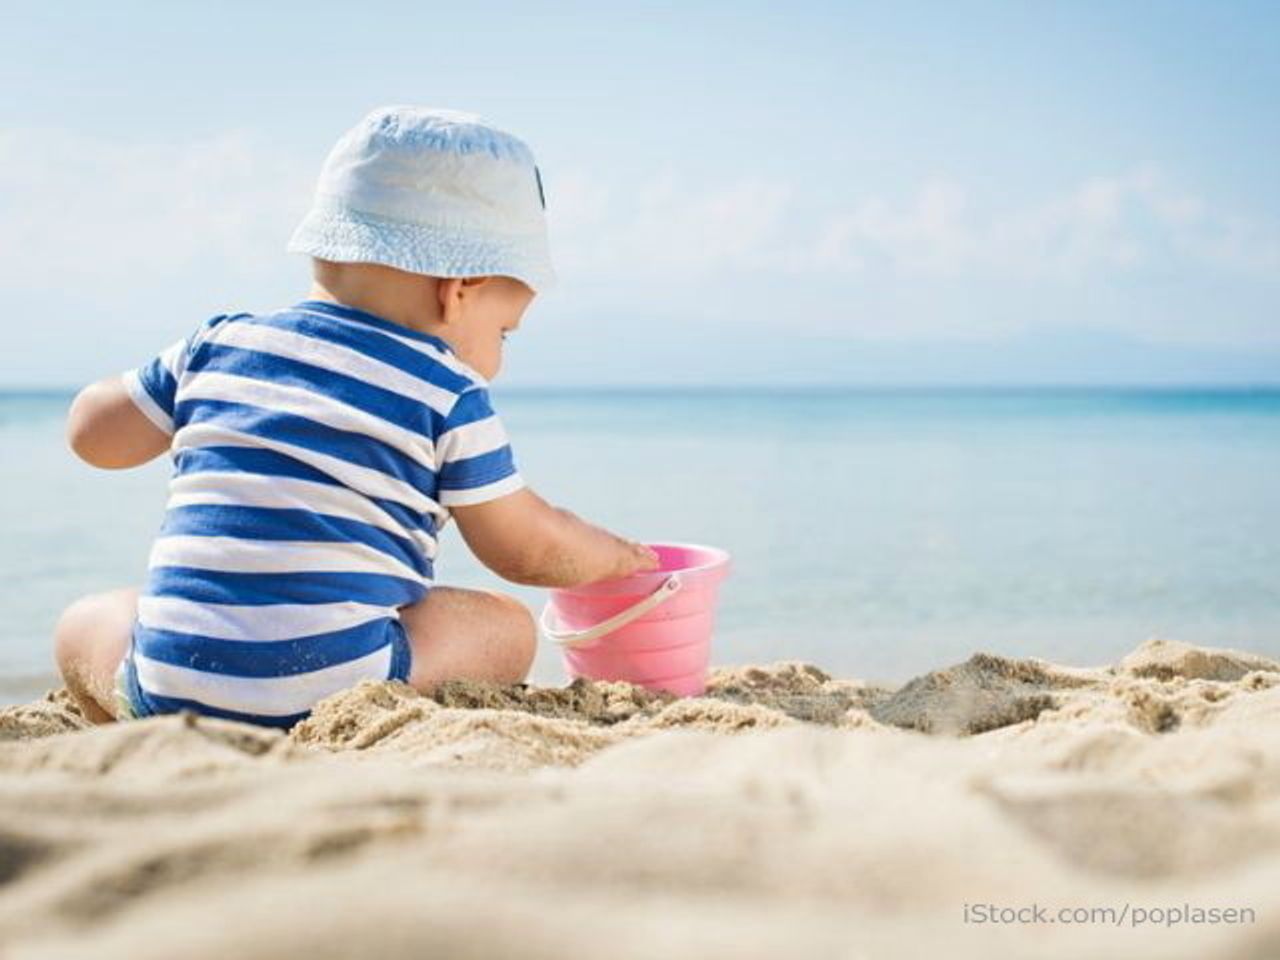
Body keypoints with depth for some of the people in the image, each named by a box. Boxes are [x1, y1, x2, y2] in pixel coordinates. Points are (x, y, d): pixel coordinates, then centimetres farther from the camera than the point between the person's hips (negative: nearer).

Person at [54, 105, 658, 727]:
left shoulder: (218, 345, 12)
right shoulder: (448, 396, 1)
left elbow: (92, 431, 22)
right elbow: (525, 549, 9)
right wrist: (619, 557, 28)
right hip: (333, 691, -3)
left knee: (83, 624, 32)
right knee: (508, 627, 15)